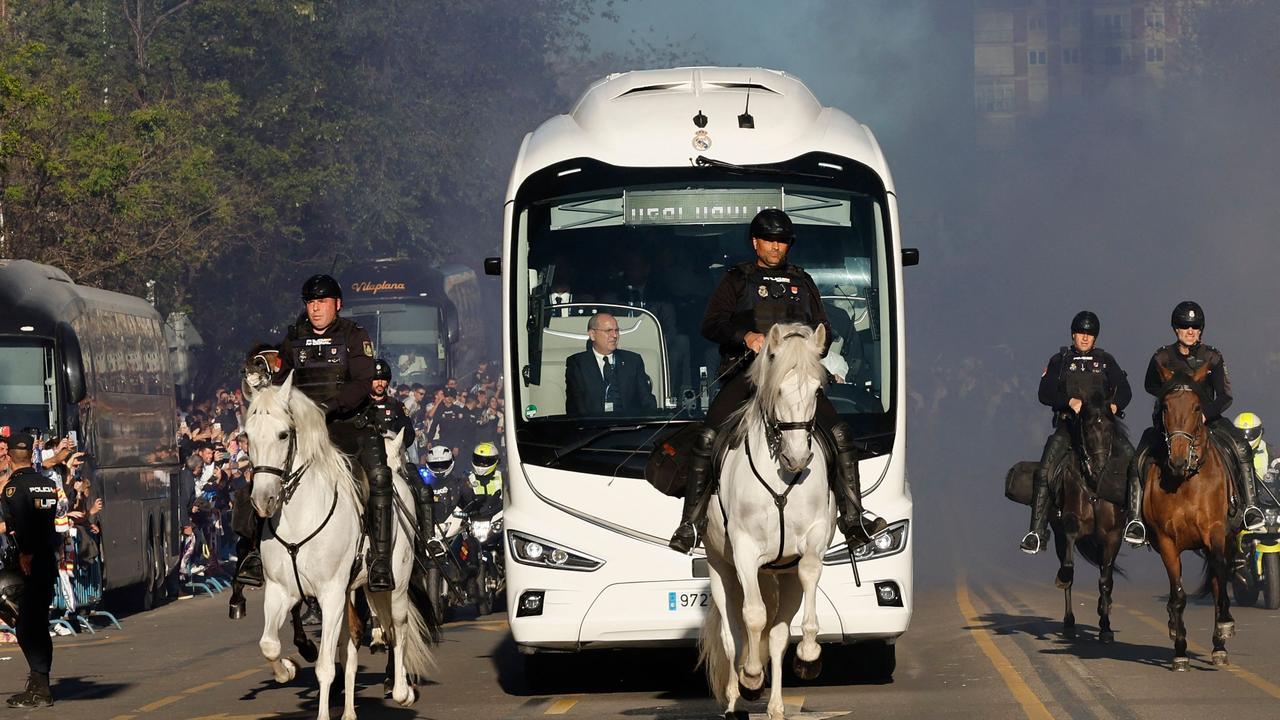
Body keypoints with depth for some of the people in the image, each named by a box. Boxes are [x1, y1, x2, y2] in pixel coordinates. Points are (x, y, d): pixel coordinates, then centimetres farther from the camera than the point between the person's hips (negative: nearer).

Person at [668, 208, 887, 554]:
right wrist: (746, 336, -17)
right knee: (708, 438, -20)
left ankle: (853, 522, -12)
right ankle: (689, 525, -12)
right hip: (745, 372, -2)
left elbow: (823, 331, 23)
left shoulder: (802, 282, 22)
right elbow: (711, 324, 2)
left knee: (840, 435, -14)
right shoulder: (737, 280, 13)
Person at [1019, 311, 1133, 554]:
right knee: (1044, 472, -21)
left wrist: (1114, 405, -19)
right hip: (1068, 424, -1)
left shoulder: (1105, 361, 13)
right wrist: (1070, 401, -19)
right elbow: (1045, 393, -2)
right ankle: (1037, 532, -19)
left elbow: (1124, 390, 4)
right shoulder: (1060, 361, 10)